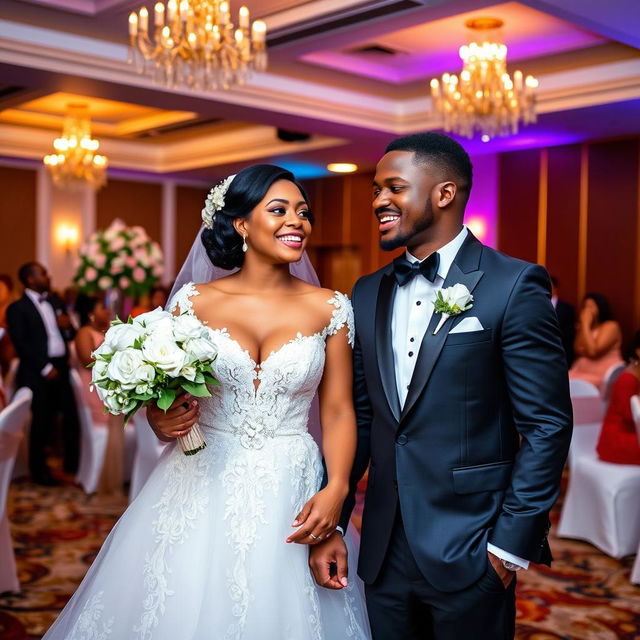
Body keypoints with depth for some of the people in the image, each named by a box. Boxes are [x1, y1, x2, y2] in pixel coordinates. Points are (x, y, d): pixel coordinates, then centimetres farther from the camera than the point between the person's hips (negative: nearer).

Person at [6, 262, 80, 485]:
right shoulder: (18, 308, -5)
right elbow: (20, 343, -11)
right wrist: (44, 368, -14)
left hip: (60, 368, 5)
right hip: (37, 374, -5)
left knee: (72, 415, 3)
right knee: (42, 422, 3)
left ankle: (73, 463, 19)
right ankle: (39, 470, 19)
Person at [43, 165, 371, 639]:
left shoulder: (329, 309, 0)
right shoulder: (194, 302, 0)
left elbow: (339, 411, -1)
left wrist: (336, 490, -15)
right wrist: (162, 421, -13)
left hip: (291, 494, 0)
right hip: (200, 492, 1)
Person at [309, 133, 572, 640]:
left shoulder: (514, 286, -10)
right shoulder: (368, 293, 6)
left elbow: (548, 425, -11)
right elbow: (358, 418, 9)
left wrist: (512, 543, -12)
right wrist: (330, 525, 5)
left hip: (468, 552, -5)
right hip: (383, 549, 5)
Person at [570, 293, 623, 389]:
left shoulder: (611, 326, -5)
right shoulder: (584, 327, 17)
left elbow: (592, 351, -17)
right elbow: (578, 350, 3)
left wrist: (585, 324, -13)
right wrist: (582, 326, -1)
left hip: (603, 374, -6)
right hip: (581, 371, 6)